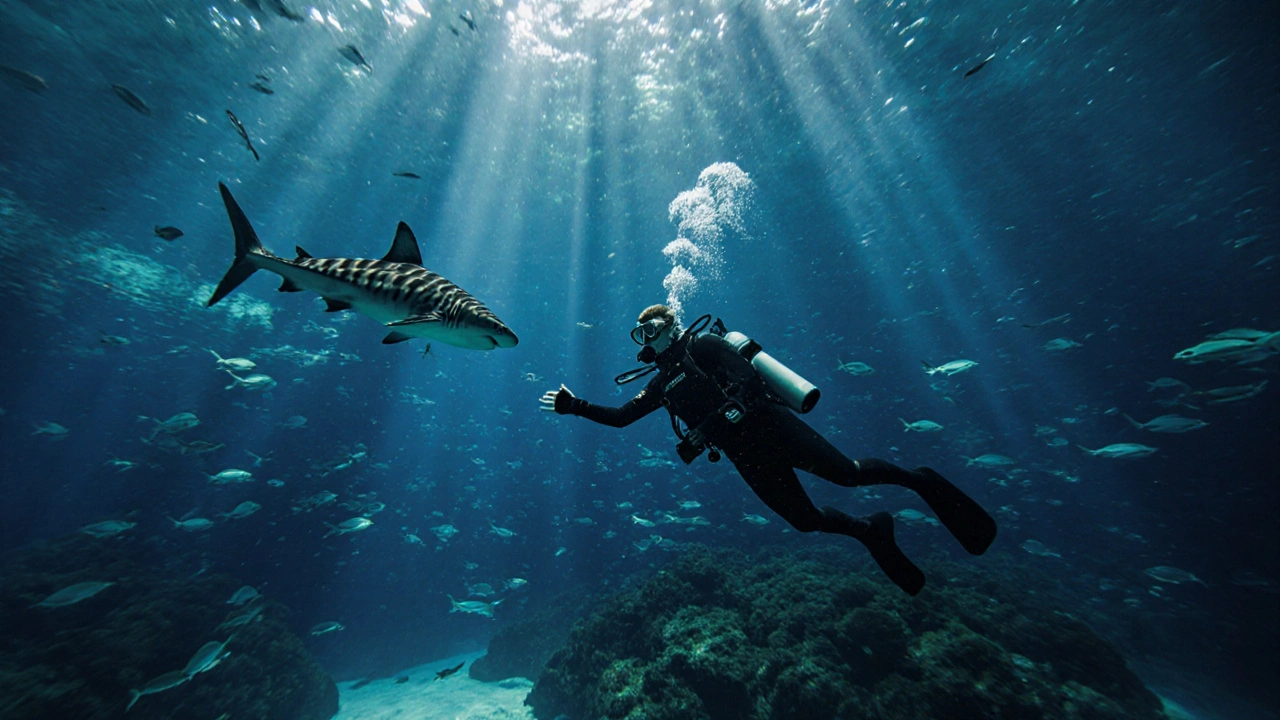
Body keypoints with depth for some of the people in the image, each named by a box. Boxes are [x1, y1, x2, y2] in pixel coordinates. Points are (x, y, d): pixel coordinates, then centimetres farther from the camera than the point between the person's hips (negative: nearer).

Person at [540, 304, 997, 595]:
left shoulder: (702, 344, 2)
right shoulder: (661, 383, 19)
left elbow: (745, 375, -12)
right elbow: (620, 417, 18)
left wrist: (729, 410, -28)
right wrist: (574, 406, 13)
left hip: (767, 425, -5)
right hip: (746, 455, 6)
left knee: (846, 473, -11)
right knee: (804, 519, 4)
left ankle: (918, 479, 18)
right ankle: (870, 530, 29)